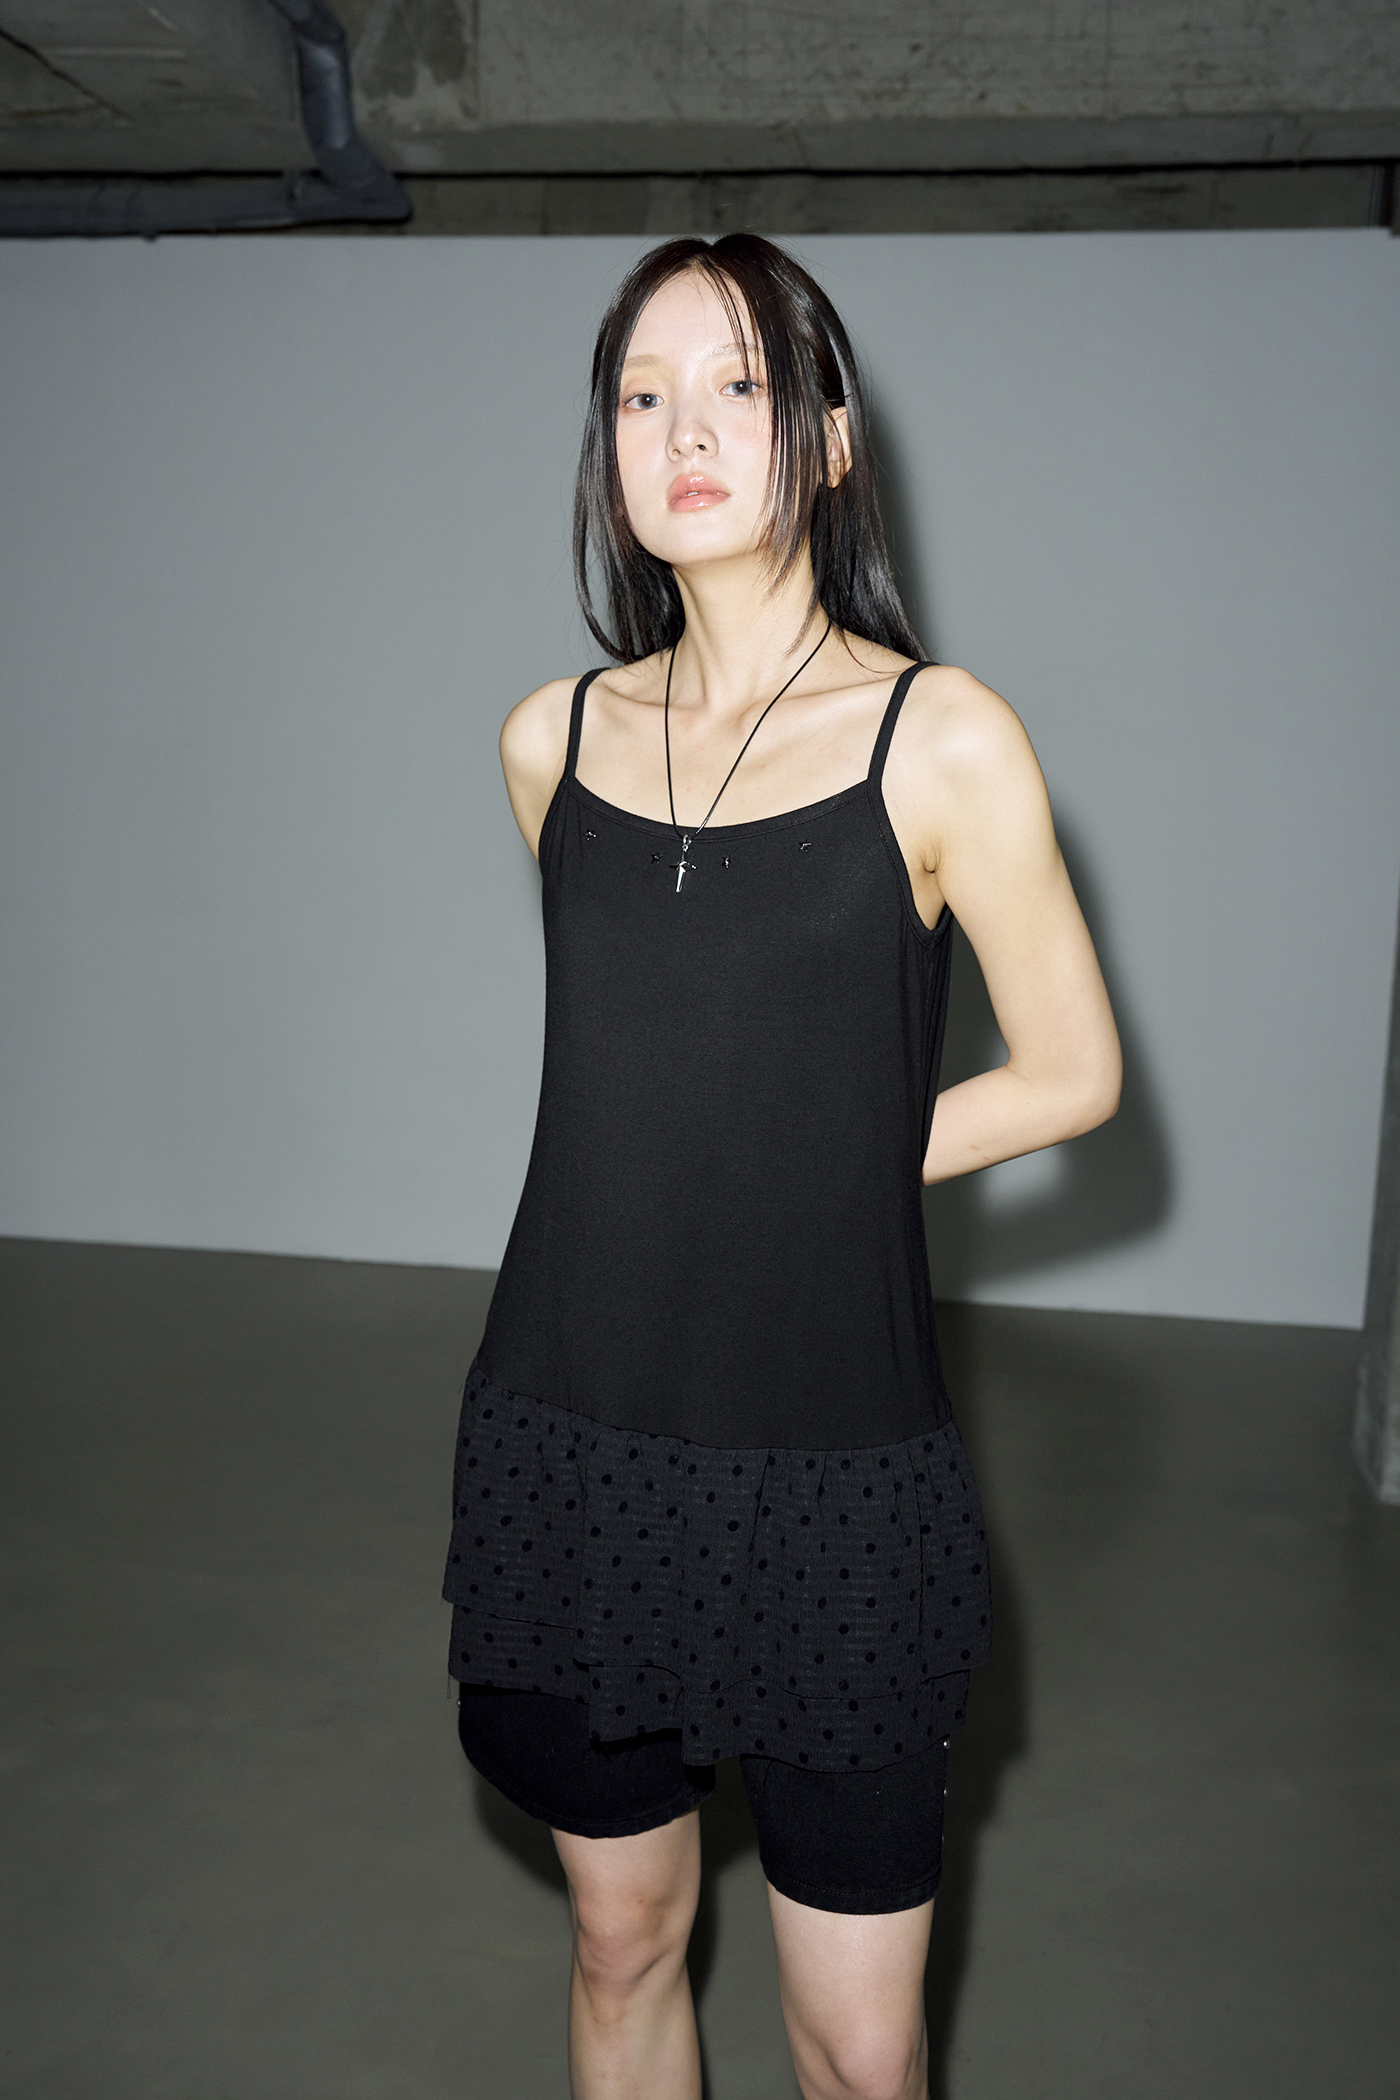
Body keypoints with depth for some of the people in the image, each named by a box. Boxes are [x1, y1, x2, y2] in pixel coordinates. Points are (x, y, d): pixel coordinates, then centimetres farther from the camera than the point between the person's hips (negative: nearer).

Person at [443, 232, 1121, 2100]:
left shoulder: (941, 739, -9)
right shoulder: (553, 739, 3)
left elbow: (1072, 1075, -1)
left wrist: (818, 1170, -1)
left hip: (833, 1468, -3)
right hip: (575, 1431, 4)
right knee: (623, 1942, 21)